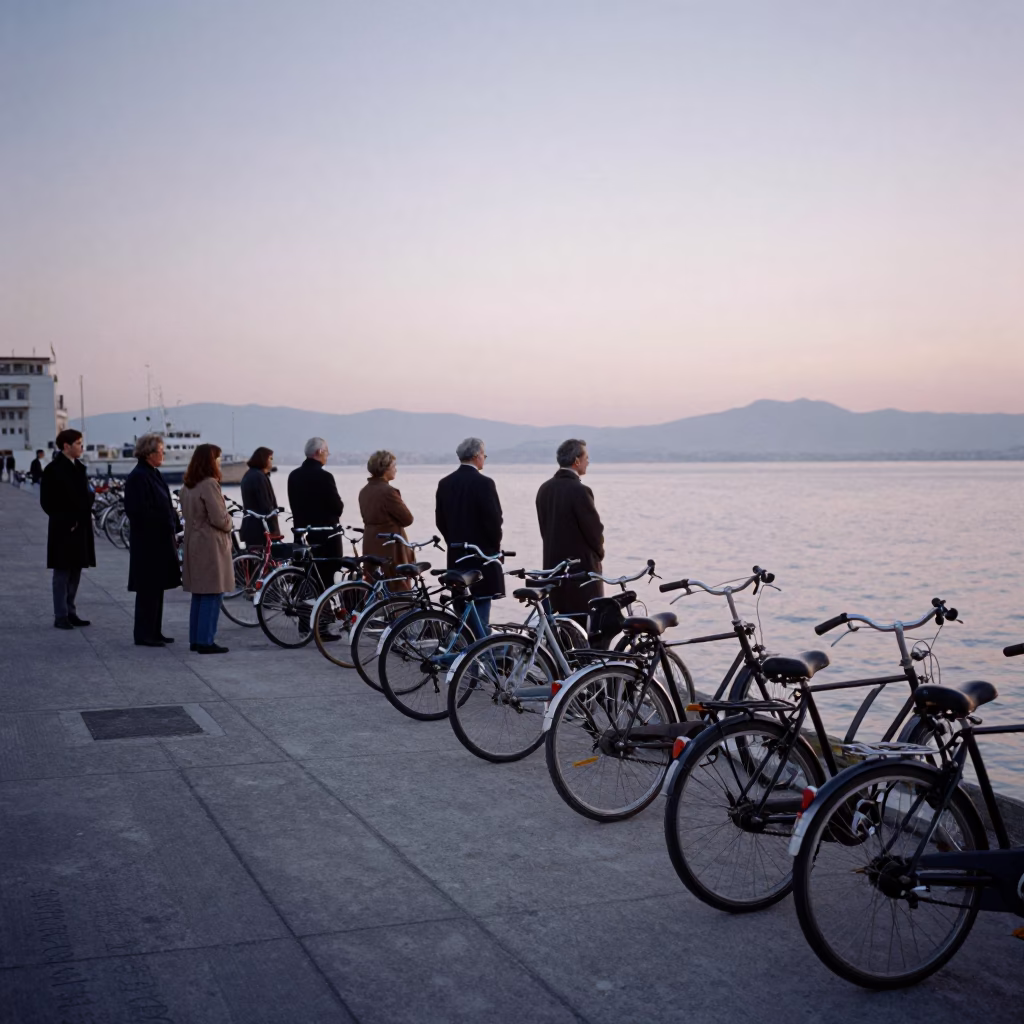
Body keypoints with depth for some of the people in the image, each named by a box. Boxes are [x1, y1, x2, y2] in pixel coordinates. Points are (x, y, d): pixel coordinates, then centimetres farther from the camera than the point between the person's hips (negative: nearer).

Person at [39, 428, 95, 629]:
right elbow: (47, 502, -10)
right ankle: (60, 616, 3)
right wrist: (66, 520, -12)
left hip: (80, 528, 7)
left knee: (75, 572, 11)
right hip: (63, 530, -7)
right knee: (62, 573, -2)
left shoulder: (79, 468, 13)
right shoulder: (53, 469, -9)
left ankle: (70, 613, 19)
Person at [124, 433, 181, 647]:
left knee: (157, 587, 13)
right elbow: (140, 512, -21)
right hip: (148, 543, -9)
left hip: (161, 541, 9)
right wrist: (168, 528, -17)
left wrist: (173, 529, 8)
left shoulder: (155, 475, 15)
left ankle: (155, 632, 20)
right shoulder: (138, 477, -15)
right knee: (148, 589, -4)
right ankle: (144, 635, 3)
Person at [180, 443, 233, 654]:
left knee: (198, 593, 15)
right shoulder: (209, 484, -17)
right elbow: (219, 518, -20)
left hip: (194, 542, 9)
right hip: (210, 544, -9)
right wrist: (229, 524, 1)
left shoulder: (187, 486, 11)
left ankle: (195, 639, 20)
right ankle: (206, 641, -3)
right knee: (212, 594, -4)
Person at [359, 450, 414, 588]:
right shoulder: (388, 491, -18)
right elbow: (408, 519, -13)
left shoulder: (364, 491, 9)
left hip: (371, 548, 8)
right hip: (391, 548, -8)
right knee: (399, 592, -1)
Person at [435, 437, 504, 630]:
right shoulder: (483, 483, -14)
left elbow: (440, 520, 10)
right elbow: (494, 519, -15)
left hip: (456, 556, 7)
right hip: (482, 556, -7)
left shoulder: (445, 483, 7)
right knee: (480, 615, -3)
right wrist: (495, 545, 1)